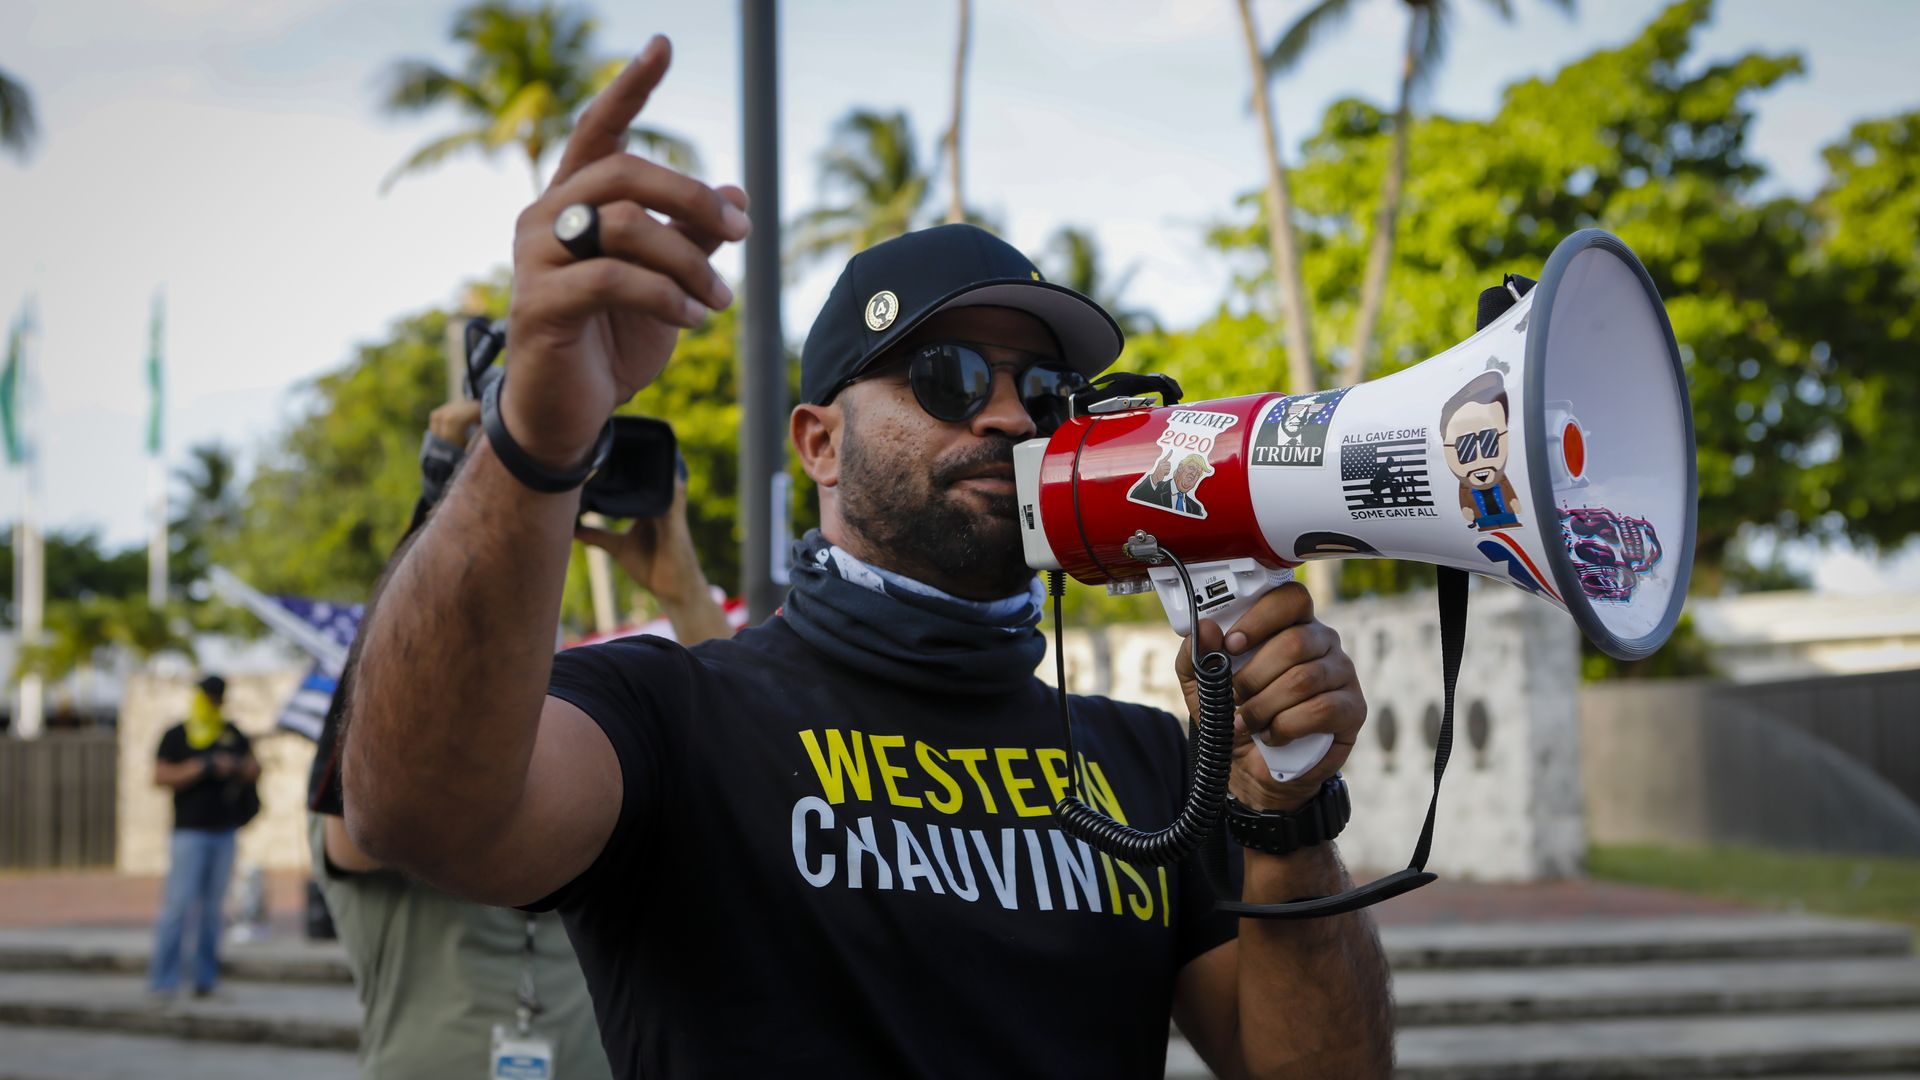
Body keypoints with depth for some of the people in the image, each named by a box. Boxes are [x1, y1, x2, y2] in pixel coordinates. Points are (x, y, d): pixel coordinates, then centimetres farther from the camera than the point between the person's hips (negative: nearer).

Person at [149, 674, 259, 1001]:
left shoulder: (232, 734, 15)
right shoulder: (175, 736, 2)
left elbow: (254, 769, 16)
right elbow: (160, 777, -7)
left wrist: (235, 766, -6)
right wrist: (201, 767, -16)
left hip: (224, 834, 4)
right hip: (189, 833, -4)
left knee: (213, 908, 5)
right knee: (178, 904, -12)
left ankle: (205, 978, 9)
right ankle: (163, 979, -11)